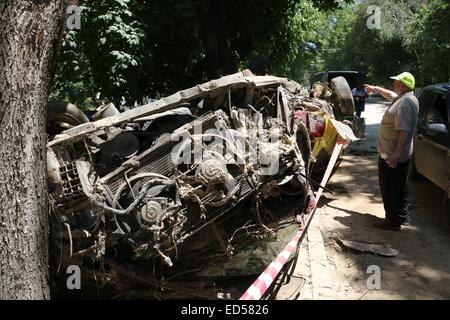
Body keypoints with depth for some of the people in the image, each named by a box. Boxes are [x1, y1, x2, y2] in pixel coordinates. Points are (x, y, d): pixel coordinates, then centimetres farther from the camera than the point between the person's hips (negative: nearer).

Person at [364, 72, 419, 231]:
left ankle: (393, 221, 5)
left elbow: (404, 130, -30)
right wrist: (376, 88, 42)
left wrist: (397, 152, -34)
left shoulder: (405, 103, -22)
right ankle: (402, 216, 31)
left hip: (391, 155, -11)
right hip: (397, 154, 11)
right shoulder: (403, 98, 10)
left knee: (390, 189, -3)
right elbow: (391, 95, 34)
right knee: (400, 187, 20)